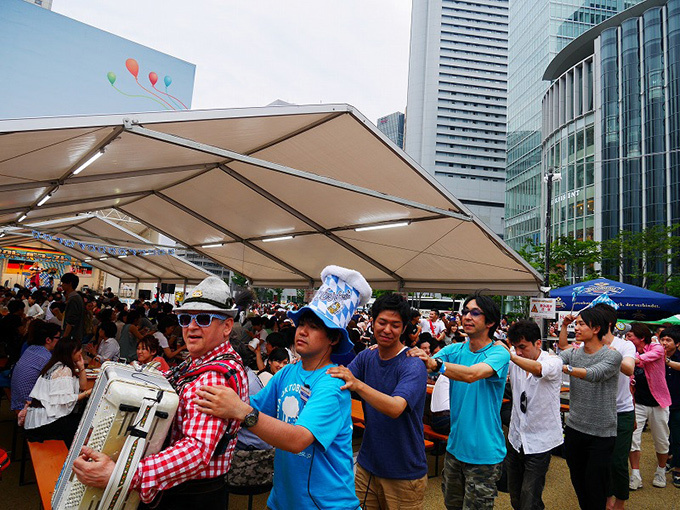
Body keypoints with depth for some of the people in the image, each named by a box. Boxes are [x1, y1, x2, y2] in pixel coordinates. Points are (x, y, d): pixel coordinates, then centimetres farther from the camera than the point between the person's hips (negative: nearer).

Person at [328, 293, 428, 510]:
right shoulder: (366, 357, -1)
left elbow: (395, 408, -34)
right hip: (367, 465, 5)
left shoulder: (413, 366, -19)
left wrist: (357, 384, -48)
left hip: (404, 473, -5)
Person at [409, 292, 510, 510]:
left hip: (483, 453, -5)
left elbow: (472, 374, -35)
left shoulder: (499, 353, -16)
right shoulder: (455, 350, 1)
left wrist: (436, 363, -47)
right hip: (455, 446, 6)